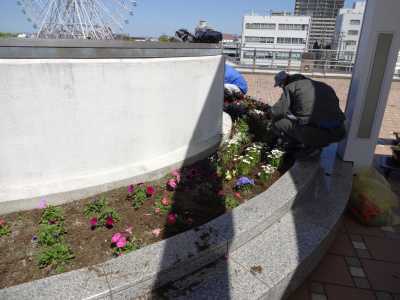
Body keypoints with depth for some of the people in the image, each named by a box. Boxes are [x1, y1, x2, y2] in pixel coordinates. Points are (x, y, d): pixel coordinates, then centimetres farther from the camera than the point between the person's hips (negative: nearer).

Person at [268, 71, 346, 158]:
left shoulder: (292, 86, 6)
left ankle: (309, 147, 7)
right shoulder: (324, 86, 25)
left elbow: (276, 112, -3)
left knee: (277, 122, 11)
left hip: (312, 134, -7)